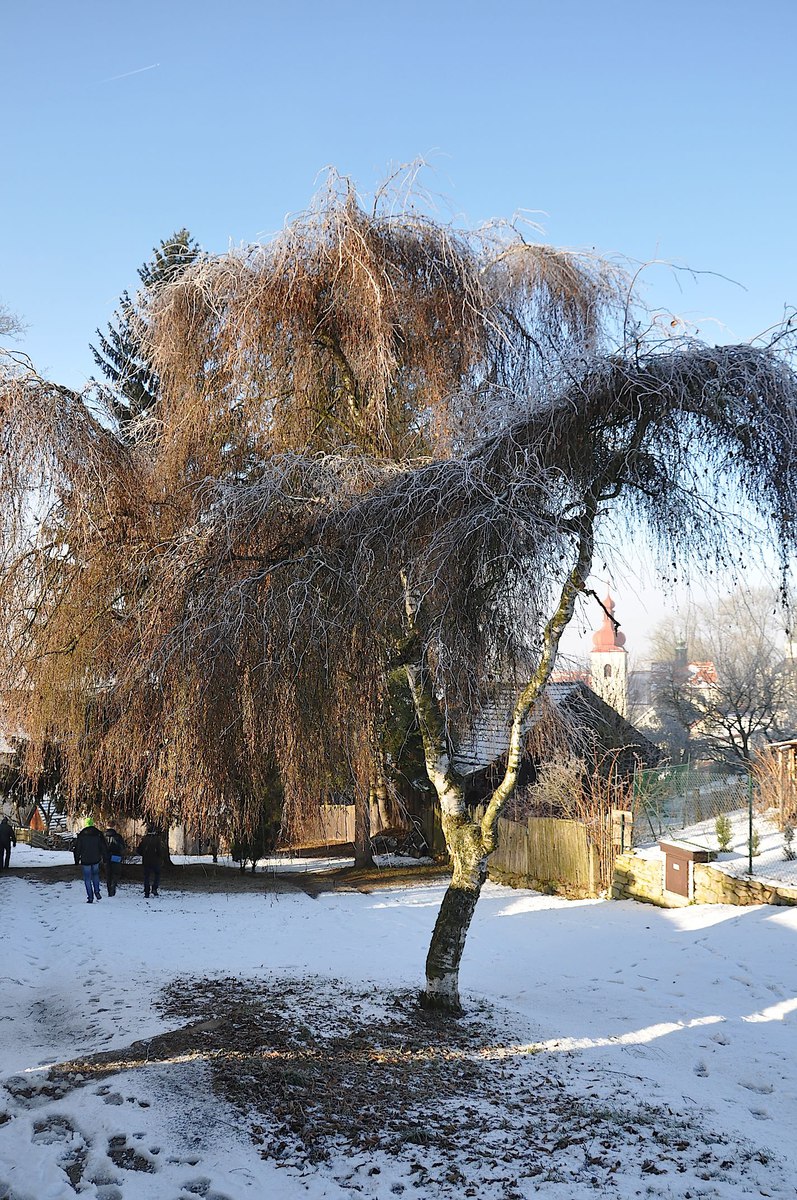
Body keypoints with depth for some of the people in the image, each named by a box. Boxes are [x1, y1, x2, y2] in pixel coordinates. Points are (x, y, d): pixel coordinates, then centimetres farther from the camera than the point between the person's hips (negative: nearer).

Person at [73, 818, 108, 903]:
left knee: (87, 879, 5)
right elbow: (104, 847, 2)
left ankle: (90, 897, 2)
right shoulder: (98, 834, -2)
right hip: (96, 860, 2)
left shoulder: (81, 835, -6)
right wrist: (105, 857, 11)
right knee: (95, 874, 23)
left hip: (85, 860, -2)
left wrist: (77, 859, 8)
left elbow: (77, 848, -1)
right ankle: (97, 891, 7)